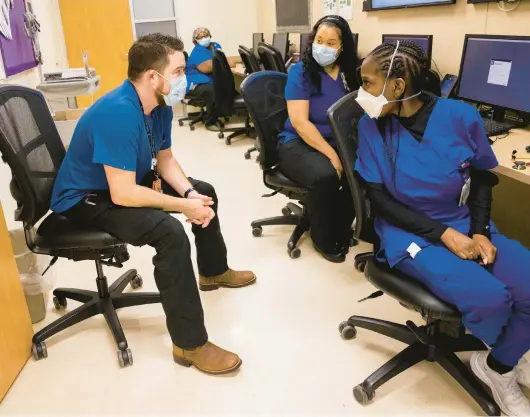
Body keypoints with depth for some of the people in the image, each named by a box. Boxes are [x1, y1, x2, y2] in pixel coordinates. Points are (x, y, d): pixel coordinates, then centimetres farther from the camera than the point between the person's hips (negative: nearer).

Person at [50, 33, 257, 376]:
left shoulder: (160, 104, -4)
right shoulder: (119, 113, -32)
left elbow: (166, 159, 6)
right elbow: (123, 194, -35)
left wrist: (190, 193, -11)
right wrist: (185, 205, -26)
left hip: (126, 182, 10)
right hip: (85, 199, -9)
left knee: (204, 192, 14)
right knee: (170, 232, -32)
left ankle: (213, 271, 35)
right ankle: (190, 344, -19)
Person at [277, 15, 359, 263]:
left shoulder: (348, 73, 8)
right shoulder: (301, 71, -6)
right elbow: (299, 122, -16)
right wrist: (332, 155, -23)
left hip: (339, 142, 5)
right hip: (298, 143, -4)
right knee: (325, 176, -34)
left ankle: (341, 231, 0)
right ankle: (323, 239, -6)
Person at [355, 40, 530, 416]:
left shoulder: (461, 116, -6)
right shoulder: (372, 126, -8)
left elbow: (482, 177, 6)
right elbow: (380, 200, -8)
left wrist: (479, 232, -10)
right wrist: (444, 234, -16)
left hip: (466, 226, 3)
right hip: (410, 234, -3)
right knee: (490, 298, -24)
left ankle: (498, 368, 15)